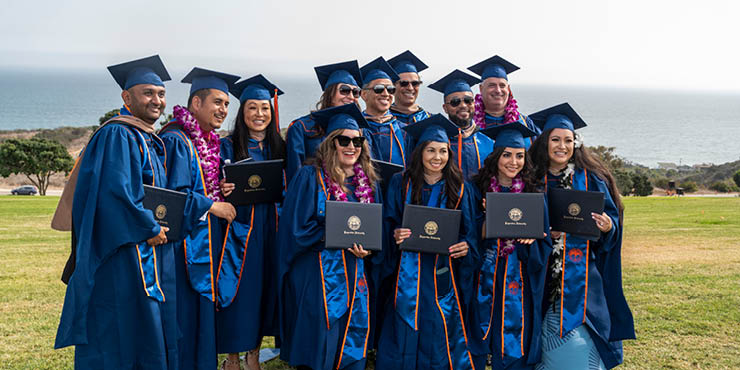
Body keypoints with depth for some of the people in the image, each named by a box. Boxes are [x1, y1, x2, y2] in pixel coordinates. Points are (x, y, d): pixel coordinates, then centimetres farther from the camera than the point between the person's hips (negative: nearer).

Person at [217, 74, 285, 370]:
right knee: (240, 292, -2)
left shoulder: (278, 148, 10)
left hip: (271, 232, 4)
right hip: (240, 232, -4)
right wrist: (222, 191, -23)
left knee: (264, 288, 9)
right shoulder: (228, 147, -2)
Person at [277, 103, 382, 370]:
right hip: (318, 276, -4)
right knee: (319, 348, -2)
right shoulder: (310, 178, -4)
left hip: (356, 276, 5)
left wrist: (368, 247, -8)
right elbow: (298, 229, -9)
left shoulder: (368, 183, 11)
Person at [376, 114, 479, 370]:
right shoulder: (400, 184, 5)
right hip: (408, 274, 0)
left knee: (441, 338, 2)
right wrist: (396, 235, -15)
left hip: (445, 273, 0)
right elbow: (388, 225, 6)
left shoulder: (460, 189, 6)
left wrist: (465, 246, -14)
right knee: (405, 337, 2)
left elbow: (470, 232, 6)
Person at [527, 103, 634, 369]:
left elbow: (613, 217, 1)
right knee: (551, 348, 8)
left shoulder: (590, 179, 0)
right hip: (545, 281, 2)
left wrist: (607, 227, -19)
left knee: (579, 345, -5)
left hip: (582, 280, -2)